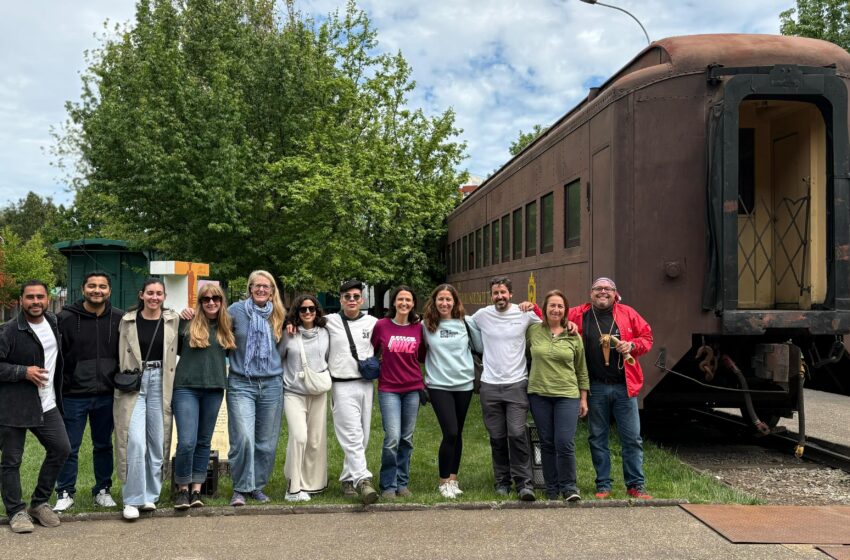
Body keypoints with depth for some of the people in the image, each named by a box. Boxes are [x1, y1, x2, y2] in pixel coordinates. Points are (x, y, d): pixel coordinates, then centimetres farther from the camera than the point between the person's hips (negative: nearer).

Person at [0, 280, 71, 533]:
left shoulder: (53, 322, 7)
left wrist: (58, 393, 20)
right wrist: (24, 372, -20)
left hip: (46, 405, 6)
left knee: (61, 448, 5)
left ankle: (39, 503, 22)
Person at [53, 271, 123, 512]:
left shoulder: (119, 319, 1)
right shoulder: (66, 317, -7)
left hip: (106, 395, 2)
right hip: (73, 395, -2)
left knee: (103, 445, 14)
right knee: (69, 447, 6)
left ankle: (103, 490, 27)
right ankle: (65, 493, 21)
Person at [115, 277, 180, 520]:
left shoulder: (173, 320, 4)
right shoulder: (128, 320, 3)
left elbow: (179, 350, 13)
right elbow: (119, 354, 8)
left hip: (160, 384, 1)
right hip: (133, 384, -1)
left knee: (158, 442, 6)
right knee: (135, 442, -11)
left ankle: (150, 495, 21)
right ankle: (133, 499, -1)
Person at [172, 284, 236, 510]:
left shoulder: (227, 326, 8)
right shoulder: (187, 323, -2)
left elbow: (230, 352, 19)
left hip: (214, 390, 4)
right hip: (186, 388, -3)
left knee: (204, 442, 10)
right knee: (186, 442, -11)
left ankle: (197, 490, 19)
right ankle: (182, 489, 8)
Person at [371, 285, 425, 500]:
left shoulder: (418, 328, 3)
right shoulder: (381, 325, -3)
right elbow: (371, 351, 9)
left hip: (413, 389, 3)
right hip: (388, 389, -3)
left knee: (407, 439, 9)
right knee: (392, 438, -11)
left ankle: (402, 483, 22)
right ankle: (388, 485, 4)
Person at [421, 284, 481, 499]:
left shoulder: (465, 322, 0)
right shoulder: (426, 325, -3)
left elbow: (480, 346, 7)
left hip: (464, 384, 3)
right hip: (438, 385, -2)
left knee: (457, 434, 11)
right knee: (450, 433, -11)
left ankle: (453, 479, 25)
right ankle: (443, 481, 5)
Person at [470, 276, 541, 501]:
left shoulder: (524, 313, -2)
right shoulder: (482, 315, 1)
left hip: (517, 384, -2)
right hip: (490, 385, 2)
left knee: (517, 434, -11)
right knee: (497, 437, 8)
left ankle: (524, 482, -2)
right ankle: (502, 480, 21)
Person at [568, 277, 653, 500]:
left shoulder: (627, 314, 4)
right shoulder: (579, 315, 3)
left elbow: (647, 336, 10)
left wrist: (632, 345, -9)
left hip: (624, 386, 0)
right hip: (595, 388, 0)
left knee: (632, 438, 5)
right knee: (597, 438, 8)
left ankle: (636, 485, 17)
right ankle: (603, 485, 20)